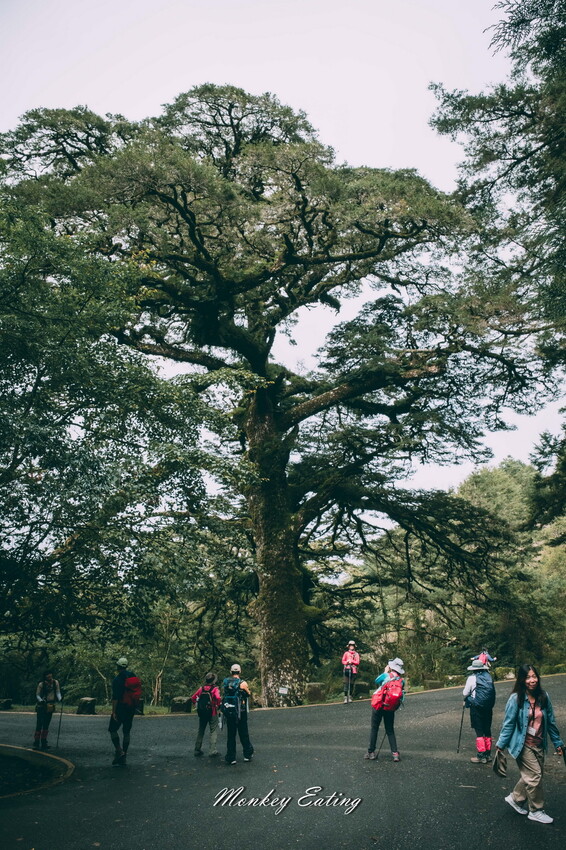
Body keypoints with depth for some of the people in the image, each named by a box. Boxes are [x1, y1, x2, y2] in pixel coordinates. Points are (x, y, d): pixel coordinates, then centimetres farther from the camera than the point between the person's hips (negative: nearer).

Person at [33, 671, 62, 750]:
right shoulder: (41, 684, -11)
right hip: (41, 706, -3)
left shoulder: (55, 682, -3)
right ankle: (36, 743, 1)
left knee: (46, 725, 10)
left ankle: (44, 742, 18)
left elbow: (58, 692, 2)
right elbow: (37, 695, -3)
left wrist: (59, 698, -17)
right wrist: (41, 700, -21)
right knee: (39, 725, -7)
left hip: (50, 707, 4)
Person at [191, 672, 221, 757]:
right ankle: (212, 750, -3)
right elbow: (218, 698, -27)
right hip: (212, 713, -4)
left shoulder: (202, 688, 3)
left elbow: (193, 697, 3)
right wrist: (218, 705, -10)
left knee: (200, 731, 18)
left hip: (202, 713, 5)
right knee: (214, 731, 4)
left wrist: (196, 705, 11)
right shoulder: (214, 689, -10)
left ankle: (197, 749, 21)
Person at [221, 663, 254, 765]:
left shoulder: (225, 682, 1)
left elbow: (223, 694, 7)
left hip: (227, 711, 3)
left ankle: (231, 758, 9)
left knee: (230, 735, 10)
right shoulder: (242, 683, -11)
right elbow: (249, 695, 2)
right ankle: (247, 754, 20)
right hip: (240, 712, -3)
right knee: (243, 734, 12)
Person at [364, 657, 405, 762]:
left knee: (374, 729, 10)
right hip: (390, 709, 3)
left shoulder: (386, 676, -12)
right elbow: (401, 697, 5)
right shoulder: (402, 681, -2)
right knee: (390, 731, 14)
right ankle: (395, 753, 2)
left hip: (378, 706, -3)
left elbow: (377, 681, 7)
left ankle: (371, 752, 14)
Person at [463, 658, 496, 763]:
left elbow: (465, 693, -3)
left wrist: (466, 700, 19)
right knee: (487, 730, 14)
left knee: (479, 731, 0)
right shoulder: (488, 676, 6)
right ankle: (488, 754, 21)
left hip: (477, 707, -6)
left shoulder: (472, 678, -9)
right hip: (488, 707, 6)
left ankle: (481, 756, 0)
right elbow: (491, 691, 13)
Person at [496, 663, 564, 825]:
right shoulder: (516, 699, -17)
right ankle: (536, 811, 19)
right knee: (535, 775, -2)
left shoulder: (544, 697, -3)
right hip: (523, 745, -5)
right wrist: (501, 744, -9)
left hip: (539, 744, 5)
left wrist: (557, 742, 12)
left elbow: (551, 721, 7)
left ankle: (515, 798, 34)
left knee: (531, 775, 13)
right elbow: (508, 723, -11)